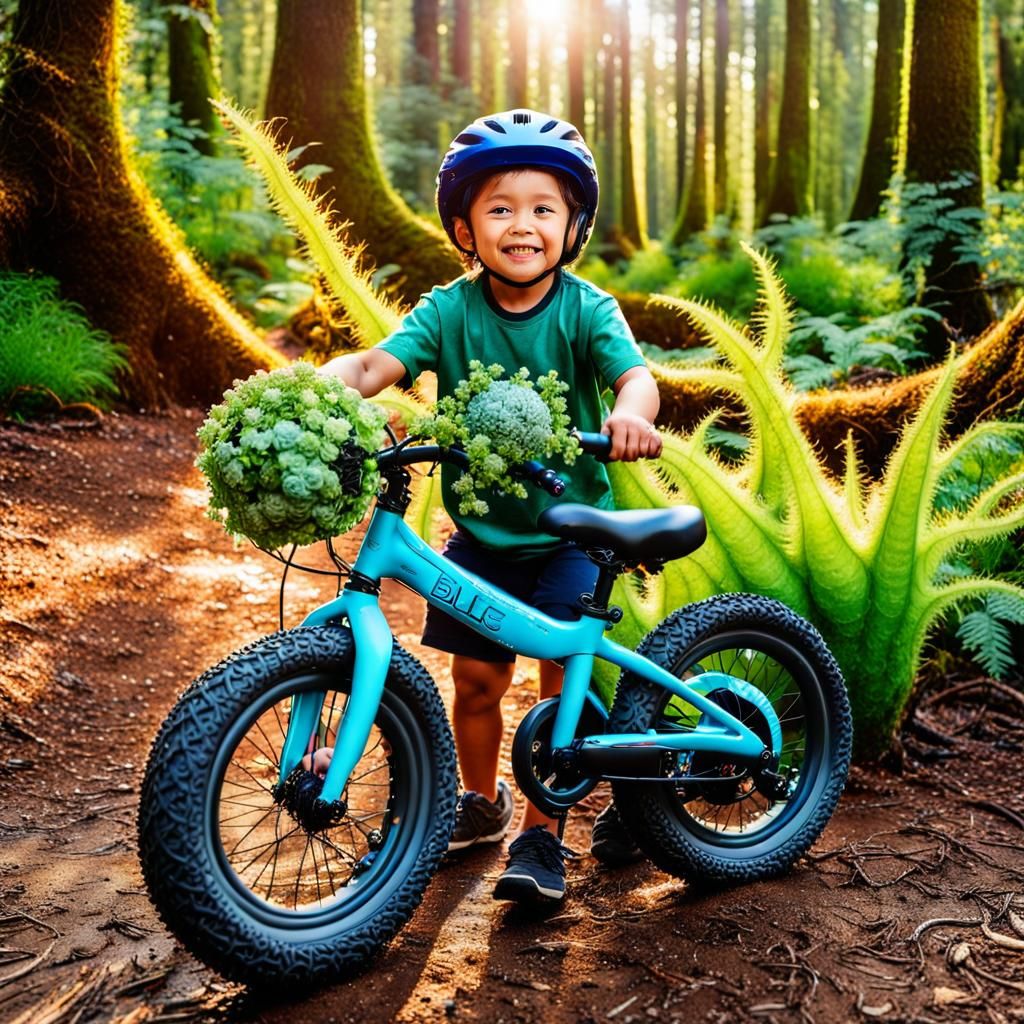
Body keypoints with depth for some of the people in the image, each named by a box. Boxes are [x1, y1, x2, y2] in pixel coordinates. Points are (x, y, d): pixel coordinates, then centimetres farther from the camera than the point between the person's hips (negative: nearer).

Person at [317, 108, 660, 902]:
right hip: (481, 530, 2)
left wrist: (629, 412, -52)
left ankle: (541, 835, 14)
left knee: (562, 678, -3)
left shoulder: (586, 310, -11)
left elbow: (634, 373, -28)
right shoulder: (449, 311, -8)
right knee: (476, 677, 8)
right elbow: (375, 364, -21)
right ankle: (481, 803, 35)